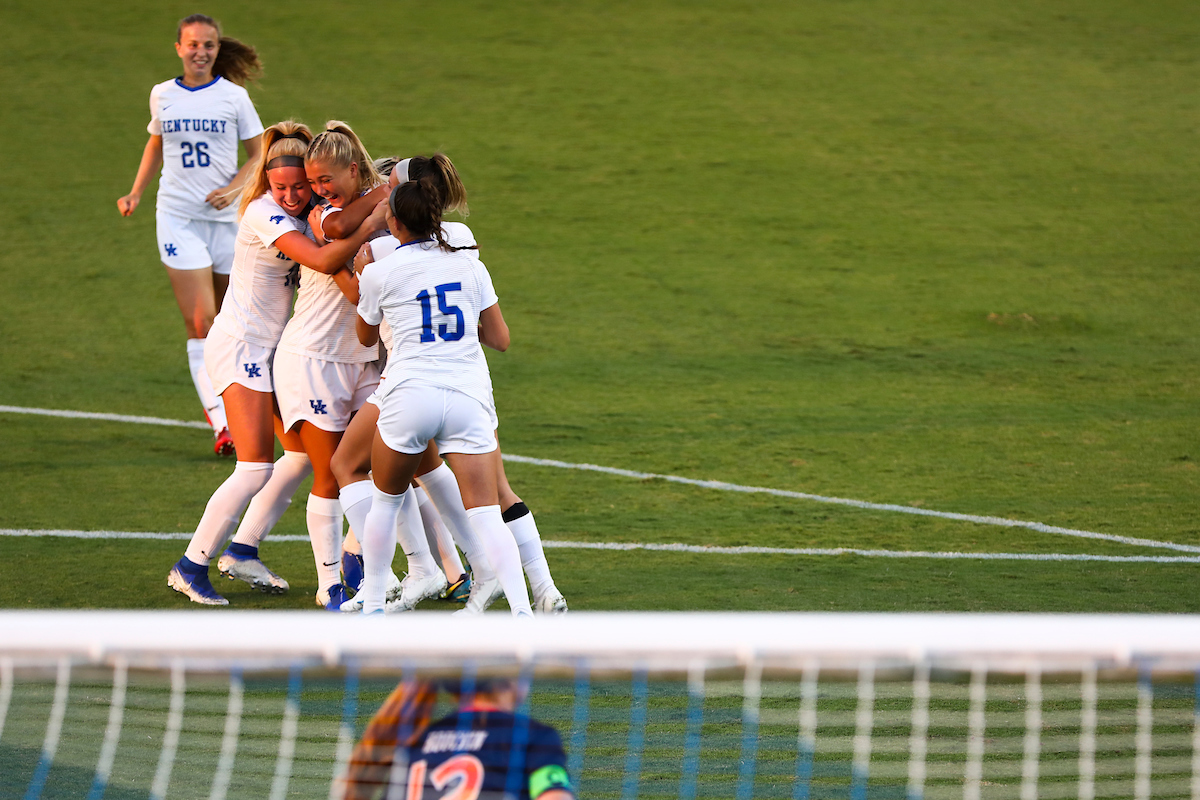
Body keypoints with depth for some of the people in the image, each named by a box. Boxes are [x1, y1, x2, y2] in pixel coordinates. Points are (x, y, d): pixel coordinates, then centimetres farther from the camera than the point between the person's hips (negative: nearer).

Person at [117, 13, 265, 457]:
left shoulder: (233, 96, -1)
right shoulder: (162, 95, 5)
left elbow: (258, 153, 5)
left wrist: (234, 187, -12)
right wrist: (136, 193, 13)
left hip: (226, 217, 1)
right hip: (178, 217, 0)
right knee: (201, 325, -11)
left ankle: (218, 397, 34)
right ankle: (220, 424, -17)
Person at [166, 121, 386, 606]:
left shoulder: (308, 211, 6)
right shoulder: (264, 213, -21)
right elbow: (324, 261, -33)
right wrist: (377, 219, -32)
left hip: (273, 348, 9)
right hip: (240, 347, -9)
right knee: (256, 469, -15)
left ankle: (241, 553, 19)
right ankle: (191, 567, -7)